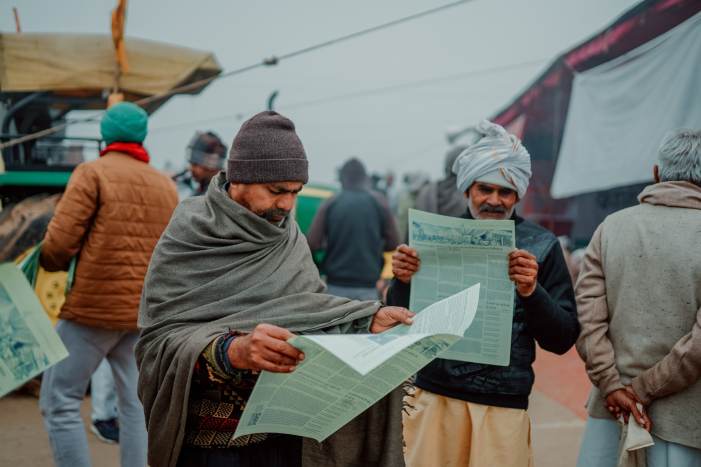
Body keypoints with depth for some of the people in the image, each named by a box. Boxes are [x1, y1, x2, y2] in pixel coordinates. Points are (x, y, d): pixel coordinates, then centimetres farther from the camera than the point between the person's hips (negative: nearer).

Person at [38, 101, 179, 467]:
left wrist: (51, 260, 9)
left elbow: (58, 245, -12)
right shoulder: (167, 186, 12)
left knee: (59, 402, 4)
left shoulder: (93, 173, -4)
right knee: (137, 405, 12)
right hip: (146, 313, 6)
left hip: (95, 308, -5)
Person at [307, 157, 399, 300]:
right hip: (368, 285, 0)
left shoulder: (330, 204, 1)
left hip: (337, 285, 0)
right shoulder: (378, 202, 2)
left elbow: (312, 243, -3)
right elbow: (393, 243, 2)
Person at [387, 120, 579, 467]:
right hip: (434, 395, 2)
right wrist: (402, 281, -14)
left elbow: (563, 340, -1)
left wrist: (531, 291, -18)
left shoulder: (541, 246, -1)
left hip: (503, 404, -1)